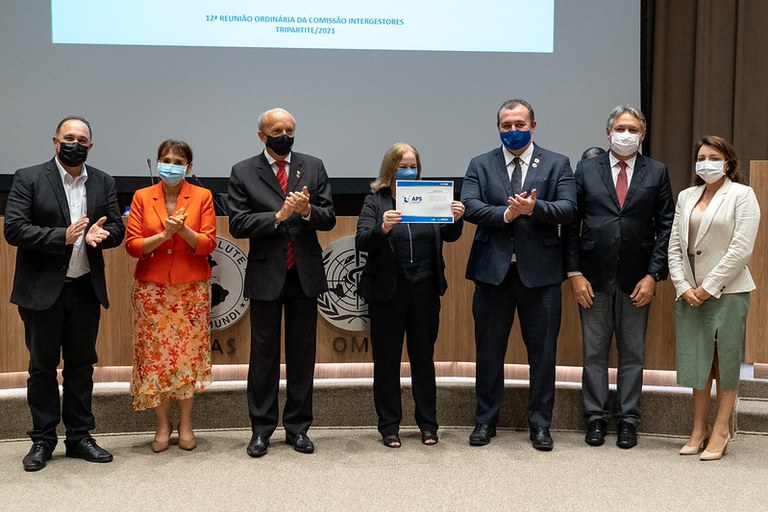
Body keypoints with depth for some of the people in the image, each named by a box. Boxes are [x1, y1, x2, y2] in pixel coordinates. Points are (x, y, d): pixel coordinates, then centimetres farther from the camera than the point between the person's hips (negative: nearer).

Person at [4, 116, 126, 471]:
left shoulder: (103, 183, 8)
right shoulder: (28, 179, -4)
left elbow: (117, 229, 7)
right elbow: (13, 229, -12)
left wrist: (99, 235, -17)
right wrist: (62, 236, -22)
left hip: (86, 289, 4)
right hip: (43, 290, -3)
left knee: (81, 365, 11)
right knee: (42, 366, 5)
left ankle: (79, 436, 21)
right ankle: (42, 440, 17)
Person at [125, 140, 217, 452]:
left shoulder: (202, 197, 2)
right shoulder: (142, 197, 5)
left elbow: (208, 244, -4)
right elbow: (132, 245, -2)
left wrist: (183, 230, -21)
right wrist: (164, 234, -17)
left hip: (192, 289, 0)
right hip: (152, 289, 1)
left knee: (189, 355, 2)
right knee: (155, 356, 1)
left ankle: (185, 423, 15)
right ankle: (162, 425, 13)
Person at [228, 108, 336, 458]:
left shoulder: (313, 167, 6)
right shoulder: (244, 172, 1)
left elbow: (329, 218, 3)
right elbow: (237, 224, -8)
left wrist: (307, 210, -17)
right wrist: (278, 216, -19)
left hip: (305, 274, 2)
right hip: (266, 274, -2)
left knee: (302, 353, 8)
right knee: (264, 353, 6)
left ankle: (298, 427, 19)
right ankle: (261, 429, 16)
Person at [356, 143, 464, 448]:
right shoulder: (375, 202, 0)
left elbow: (449, 236, 2)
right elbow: (362, 242, -11)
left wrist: (456, 219, -19)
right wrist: (383, 228, -31)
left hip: (425, 291, 2)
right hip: (387, 293, -2)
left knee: (424, 357, 11)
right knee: (386, 359, 6)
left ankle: (427, 423, 22)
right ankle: (389, 426, 17)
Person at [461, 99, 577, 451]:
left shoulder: (556, 164, 6)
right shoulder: (480, 165, 8)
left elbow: (568, 208, -7)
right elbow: (470, 206, -7)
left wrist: (533, 208, -23)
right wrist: (506, 214, -20)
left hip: (540, 273, 0)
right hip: (493, 272, 1)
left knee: (542, 352, 5)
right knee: (489, 351, 9)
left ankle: (540, 424, 18)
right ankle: (485, 421, 23)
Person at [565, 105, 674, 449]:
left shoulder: (656, 173, 4)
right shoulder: (587, 169, 4)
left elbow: (666, 227, 1)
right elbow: (572, 224, 2)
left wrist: (653, 275, -7)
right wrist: (575, 273, -6)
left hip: (637, 279, 0)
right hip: (593, 278, 0)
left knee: (633, 353, 8)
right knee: (594, 352, 7)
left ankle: (628, 420, 18)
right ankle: (596, 418, 18)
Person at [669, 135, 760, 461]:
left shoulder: (742, 195, -2)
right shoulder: (686, 196, 13)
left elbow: (741, 248, -11)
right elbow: (674, 245, 10)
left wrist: (709, 287, -13)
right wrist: (683, 286, -3)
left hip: (726, 290, -5)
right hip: (690, 292, 5)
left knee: (726, 361, 2)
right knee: (697, 361, 8)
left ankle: (720, 432, 8)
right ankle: (699, 429, 17)